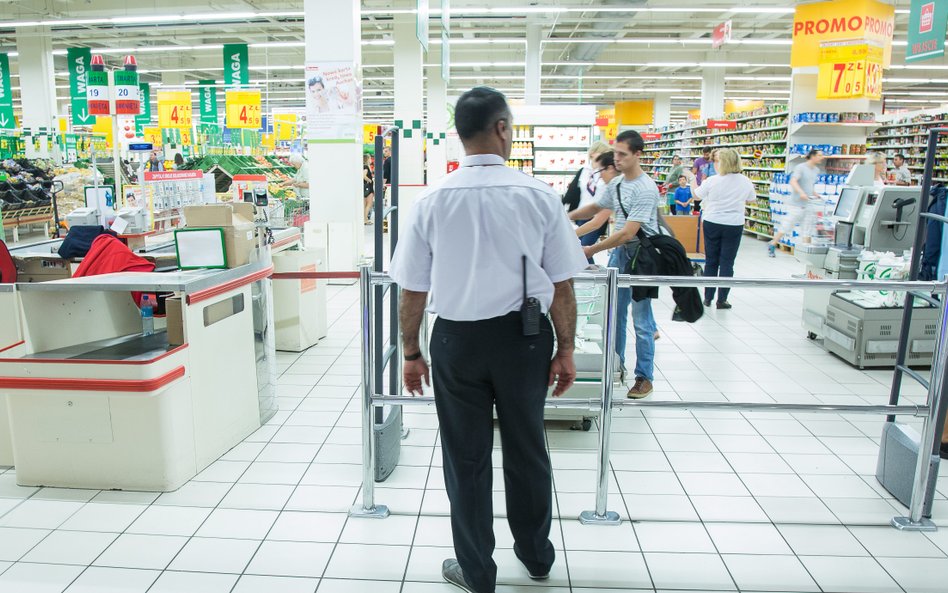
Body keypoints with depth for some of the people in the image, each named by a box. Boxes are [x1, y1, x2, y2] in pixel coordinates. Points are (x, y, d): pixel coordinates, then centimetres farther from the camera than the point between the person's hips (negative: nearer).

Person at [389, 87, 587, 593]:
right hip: (524, 338, 1)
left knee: (466, 459, 14)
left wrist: (411, 352, 9)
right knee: (526, 450, 20)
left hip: (457, 339, 0)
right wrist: (565, 349, 5)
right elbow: (561, 286, -6)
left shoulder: (432, 201, -7)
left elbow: (412, 290, -3)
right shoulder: (539, 196, -9)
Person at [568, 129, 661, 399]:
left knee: (641, 320, -1)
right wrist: (569, 215, 7)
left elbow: (628, 233, -24)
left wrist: (591, 250, -23)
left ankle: (644, 377, 11)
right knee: (614, 313, 15)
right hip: (618, 251, 8)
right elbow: (596, 207, 24)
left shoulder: (646, 189, -19)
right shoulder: (616, 183, 7)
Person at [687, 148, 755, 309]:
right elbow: (751, 200, 11)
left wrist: (693, 179, 21)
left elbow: (696, 195, 4)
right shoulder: (746, 182, -5)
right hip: (734, 225, 0)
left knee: (711, 261, 11)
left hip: (712, 224, 0)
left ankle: (708, 297, 17)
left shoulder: (712, 181, -13)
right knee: (727, 262, 6)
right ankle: (722, 300, 7)